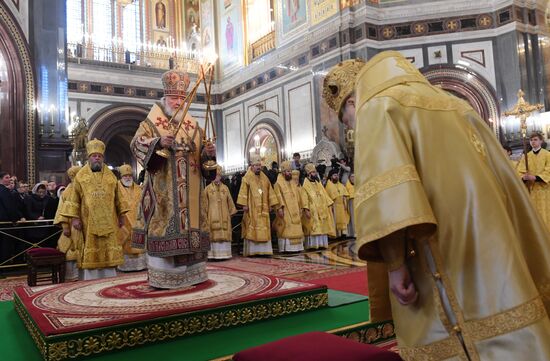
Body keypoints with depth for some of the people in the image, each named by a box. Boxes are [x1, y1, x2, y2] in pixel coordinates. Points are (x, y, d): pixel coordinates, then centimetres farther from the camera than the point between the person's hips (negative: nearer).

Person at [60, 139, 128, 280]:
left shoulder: (110, 175, 10)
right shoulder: (80, 176, 4)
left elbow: (118, 197, 12)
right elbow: (74, 198, 1)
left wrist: (121, 215, 8)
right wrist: (74, 217, -7)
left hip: (108, 221, 2)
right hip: (88, 221, -2)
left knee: (108, 249, 4)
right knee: (90, 249, 0)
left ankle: (109, 277, 11)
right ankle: (89, 279, 6)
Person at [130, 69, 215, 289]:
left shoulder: (193, 126, 16)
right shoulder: (151, 124, 3)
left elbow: (201, 153, 16)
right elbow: (137, 144, -12)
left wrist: (209, 152, -8)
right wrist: (158, 142, -30)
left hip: (190, 190, 5)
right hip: (163, 190, -4)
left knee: (190, 228, 6)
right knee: (163, 229, -6)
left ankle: (192, 273, 16)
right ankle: (160, 277, 2)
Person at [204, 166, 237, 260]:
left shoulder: (225, 188, 12)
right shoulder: (208, 188, 6)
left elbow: (230, 201, 14)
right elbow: (205, 204, 6)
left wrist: (231, 212, 9)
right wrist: (206, 214, 0)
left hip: (224, 216, 2)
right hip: (213, 216, -2)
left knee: (225, 235, 0)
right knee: (214, 235, -6)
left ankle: (224, 254, 4)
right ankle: (214, 254, -4)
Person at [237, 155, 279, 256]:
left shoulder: (264, 178, 13)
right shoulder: (247, 178, -2)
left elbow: (270, 191, 15)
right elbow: (243, 192, -7)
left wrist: (271, 204, 9)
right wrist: (244, 204, -15)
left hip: (263, 208, 5)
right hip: (252, 208, -5)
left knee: (264, 230, 3)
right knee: (251, 230, -4)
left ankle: (263, 250, 7)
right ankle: (251, 251, 0)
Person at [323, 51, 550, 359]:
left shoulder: (376, 107, -1)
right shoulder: (451, 103, 22)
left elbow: (385, 178, -19)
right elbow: (503, 176, 21)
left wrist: (395, 262, -19)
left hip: (446, 257, -7)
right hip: (494, 251, 8)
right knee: (505, 335, 13)